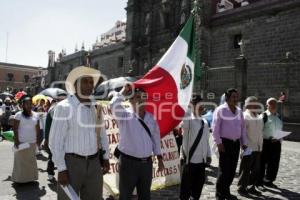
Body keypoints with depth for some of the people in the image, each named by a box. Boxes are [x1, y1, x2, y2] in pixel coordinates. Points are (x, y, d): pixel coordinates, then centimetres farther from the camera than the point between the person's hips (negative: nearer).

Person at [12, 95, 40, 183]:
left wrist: (38, 139, 7)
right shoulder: (19, 114, -6)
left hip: (32, 142, 4)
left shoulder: (35, 115, 6)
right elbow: (15, 128, -8)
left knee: (31, 160, 11)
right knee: (21, 160, 3)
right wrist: (16, 140, -13)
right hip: (21, 142, -4)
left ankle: (30, 176, 22)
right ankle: (20, 178, 14)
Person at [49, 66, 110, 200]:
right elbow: (55, 141, -12)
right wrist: (61, 169, -12)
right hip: (72, 162, -5)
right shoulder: (64, 107, -12)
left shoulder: (96, 107, 5)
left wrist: (105, 157, 12)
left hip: (95, 162, 6)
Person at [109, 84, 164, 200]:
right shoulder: (125, 116, -9)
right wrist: (123, 92, -17)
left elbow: (156, 139, 12)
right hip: (129, 162, -5)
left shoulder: (150, 118, 7)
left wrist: (159, 159, 13)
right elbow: (113, 105, -30)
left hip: (147, 162, 5)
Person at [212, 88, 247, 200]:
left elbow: (242, 128, 16)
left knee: (232, 169, 12)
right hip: (225, 142, -6)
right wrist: (219, 143, -15)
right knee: (224, 169, -2)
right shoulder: (220, 110, -8)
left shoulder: (239, 111, 11)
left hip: (236, 143, 6)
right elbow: (215, 128, -12)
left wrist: (244, 143, 13)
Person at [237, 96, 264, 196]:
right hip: (248, 148, -7)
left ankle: (252, 187, 24)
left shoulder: (259, 117, 14)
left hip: (258, 148, 7)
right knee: (246, 169, 1)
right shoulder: (245, 116, -9)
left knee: (256, 169, 12)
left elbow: (260, 132, 18)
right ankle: (242, 187, 14)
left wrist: (260, 146, 14)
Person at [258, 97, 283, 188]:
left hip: (276, 143, 7)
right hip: (266, 142, -7)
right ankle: (260, 180, 15)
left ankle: (269, 180, 26)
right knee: (263, 162, 2)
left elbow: (281, 129, 21)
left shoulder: (278, 116, 14)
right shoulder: (264, 116, -7)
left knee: (274, 163, 11)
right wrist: (269, 138, -20)